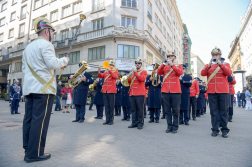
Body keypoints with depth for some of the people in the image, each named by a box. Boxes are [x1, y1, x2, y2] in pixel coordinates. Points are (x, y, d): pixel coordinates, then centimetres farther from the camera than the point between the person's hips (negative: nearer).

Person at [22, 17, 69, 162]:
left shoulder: (28, 47, 21)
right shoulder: (46, 44, -6)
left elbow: (24, 67, 22)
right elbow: (52, 64, -17)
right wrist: (64, 60, -2)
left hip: (29, 87, 9)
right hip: (43, 88, -9)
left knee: (29, 118, 9)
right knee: (40, 120, -6)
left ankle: (28, 150, 16)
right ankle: (35, 153, -1)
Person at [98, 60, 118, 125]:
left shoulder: (115, 71, 5)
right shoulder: (105, 72, 17)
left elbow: (115, 76, -15)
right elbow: (101, 76, 2)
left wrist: (110, 70, -17)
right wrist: (99, 72, -16)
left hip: (111, 91, -4)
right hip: (105, 91, 4)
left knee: (111, 106, 0)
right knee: (106, 106, 6)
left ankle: (111, 120, 8)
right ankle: (107, 119, 13)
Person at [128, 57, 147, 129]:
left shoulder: (143, 72, 5)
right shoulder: (132, 72, 21)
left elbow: (142, 79, -16)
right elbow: (129, 82, 22)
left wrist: (135, 72, -16)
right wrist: (128, 78, 3)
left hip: (140, 93, -5)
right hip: (132, 93, 5)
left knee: (140, 109, -2)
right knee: (133, 109, 7)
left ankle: (140, 123, 8)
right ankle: (134, 122, 15)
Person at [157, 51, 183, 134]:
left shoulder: (178, 66, 10)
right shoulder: (164, 67, 15)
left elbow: (180, 72, -11)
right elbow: (159, 72, -3)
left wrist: (172, 65, -16)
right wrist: (164, 64, -13)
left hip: (175, 91, -2)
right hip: (165, 91, 2)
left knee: (175, 110, 3)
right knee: (167, 110, 6)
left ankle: (175, 127, 14)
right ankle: (169, 126, 17)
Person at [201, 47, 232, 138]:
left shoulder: (226, 64, 11)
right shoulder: (208, 66, 14)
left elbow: (228, 73, -8)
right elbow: (203, 73, -4)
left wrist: (220, 63, -14)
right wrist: (209, 65, -13)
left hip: (223, 91, -1)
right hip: (211, 92, 1)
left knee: (224, 111, 3)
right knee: (213, 112, 3)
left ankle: (225, 130, 13)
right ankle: (215, 130, 11)